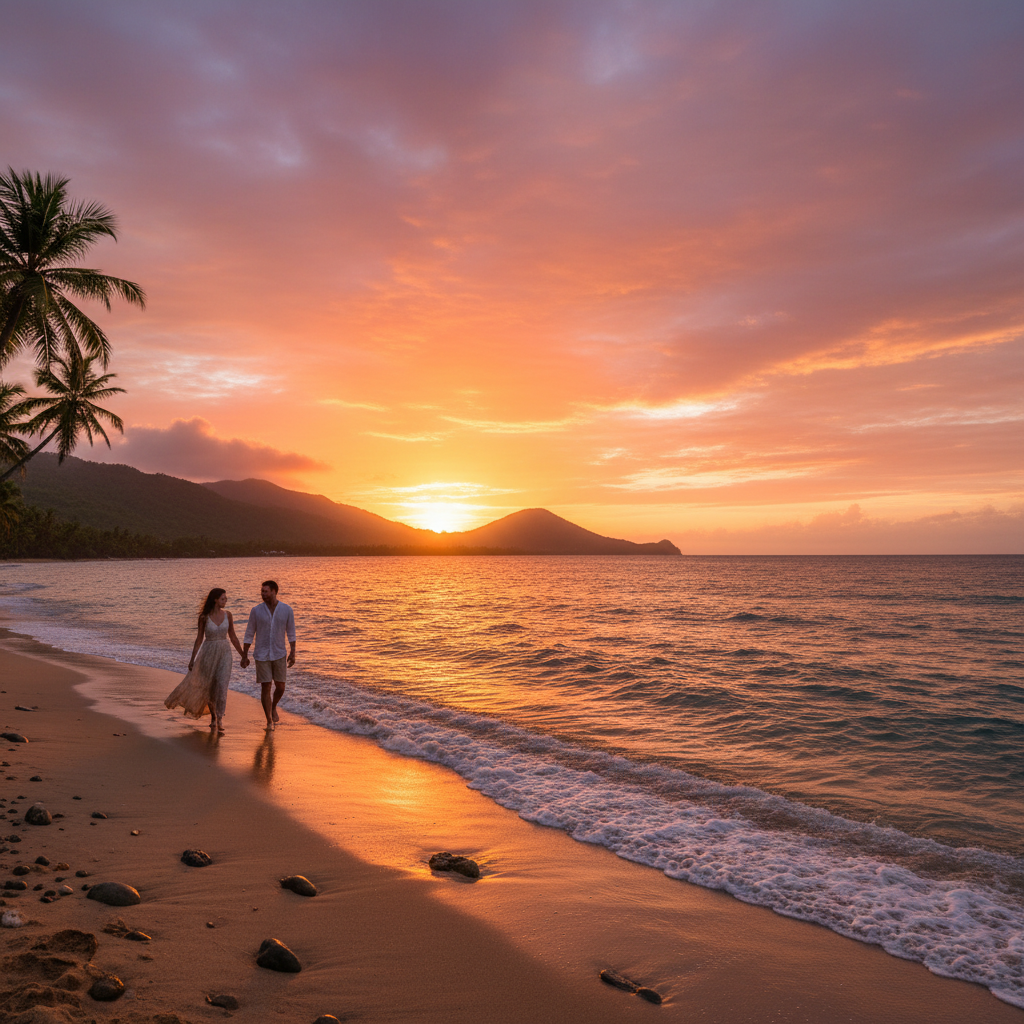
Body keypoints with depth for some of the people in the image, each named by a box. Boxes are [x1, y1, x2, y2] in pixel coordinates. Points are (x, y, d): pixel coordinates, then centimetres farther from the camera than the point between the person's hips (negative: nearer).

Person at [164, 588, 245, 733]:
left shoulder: (227, 615, 0)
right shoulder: (204, 617, -6)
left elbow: (233, 637, 7)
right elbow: (199, 639, 1)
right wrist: (192, 659, 0)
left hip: (224, 652, 1)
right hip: (208, 652, -1)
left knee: (222, 686, -12)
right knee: (208, 687, 9)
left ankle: (219, 721, -8)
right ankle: (213, 716, 31)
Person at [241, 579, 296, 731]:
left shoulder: (287, 609, -5)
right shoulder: (256, 611, -6)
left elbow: (291, 633, 3)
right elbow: (249, 634, 0)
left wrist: (292, 653, -3)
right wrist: (244, 656, -1)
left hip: (279, 655, 1)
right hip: (262, 655, -1)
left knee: (280, 687, 3)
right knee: (265, 688, -1)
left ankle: (274, 707, 36)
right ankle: (269, 722, 11)